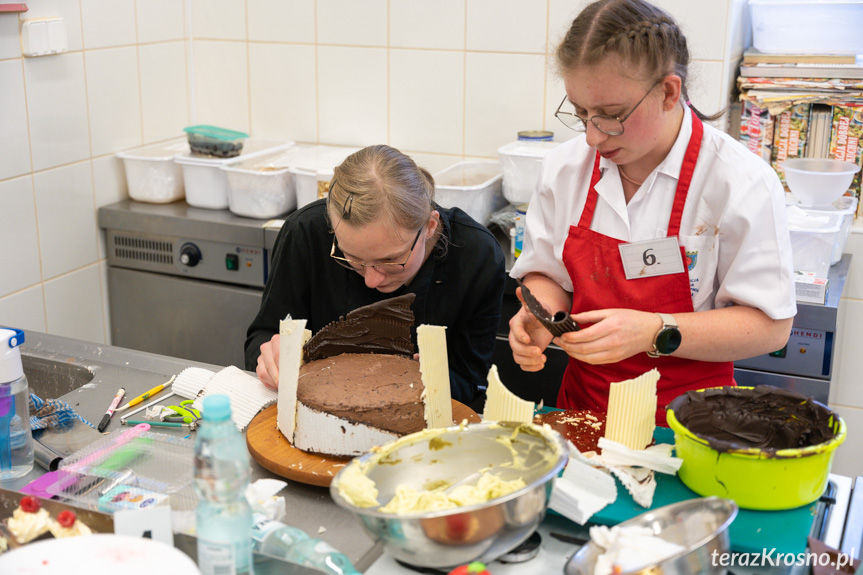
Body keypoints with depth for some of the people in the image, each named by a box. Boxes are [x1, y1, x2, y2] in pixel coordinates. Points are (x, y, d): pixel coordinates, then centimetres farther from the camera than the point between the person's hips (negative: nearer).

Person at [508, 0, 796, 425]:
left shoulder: (742, 182, -12)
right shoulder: (564, 167, 1)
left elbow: (770, 326, -10)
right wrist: (542, 313, -9)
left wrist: (655, 333, -21)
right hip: (583, 401, 1)